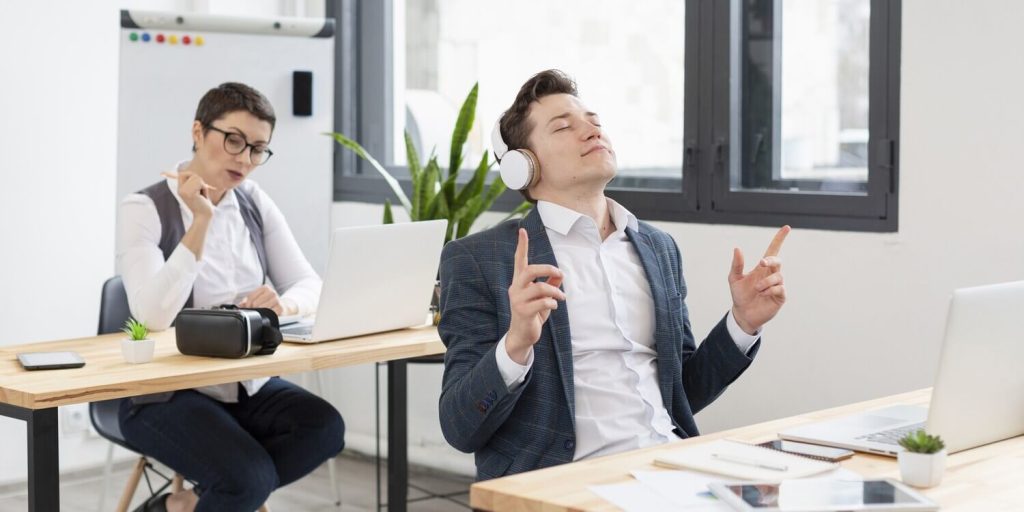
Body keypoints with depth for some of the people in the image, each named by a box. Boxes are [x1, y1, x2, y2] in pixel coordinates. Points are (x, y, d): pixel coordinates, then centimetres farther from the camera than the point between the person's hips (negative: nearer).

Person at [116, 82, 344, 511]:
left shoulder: (255, 203, 8)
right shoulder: (144, 210, -10)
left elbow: (310, 286, 4)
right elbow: (155, 316, -24)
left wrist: (283, 305, -20)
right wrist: (201, 222, -27)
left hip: (247, 384, 6)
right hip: (166, 393, -6)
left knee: (324, 428, -24)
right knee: (248, 477, -31)